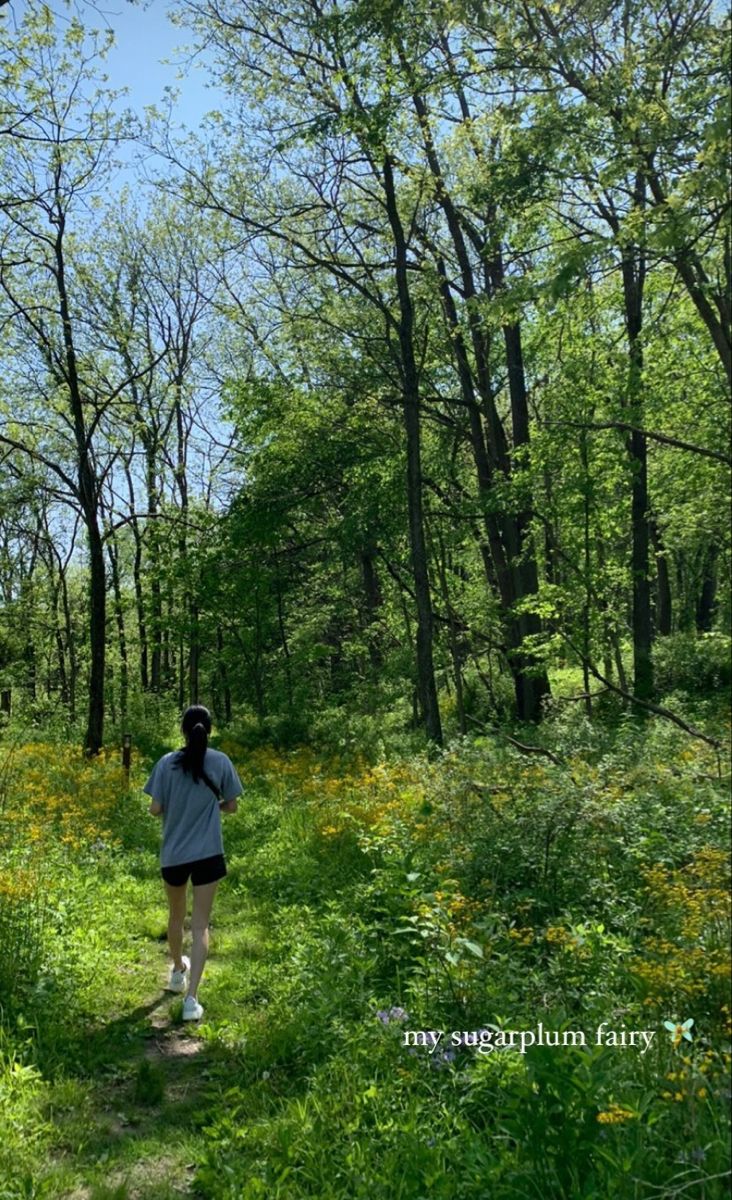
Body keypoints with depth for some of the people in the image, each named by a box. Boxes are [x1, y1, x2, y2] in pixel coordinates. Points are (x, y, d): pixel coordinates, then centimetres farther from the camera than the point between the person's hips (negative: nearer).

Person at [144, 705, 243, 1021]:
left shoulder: (167, 763, -8)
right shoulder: (221, 762, -7)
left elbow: (154, 809, -6)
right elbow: (230, 806, 1)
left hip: (173, 854, 1)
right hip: (208, 854, -1)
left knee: (176, 916, 23)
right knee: (200, 925, 4)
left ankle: (178, 971, 46)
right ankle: (191, 998, -4)